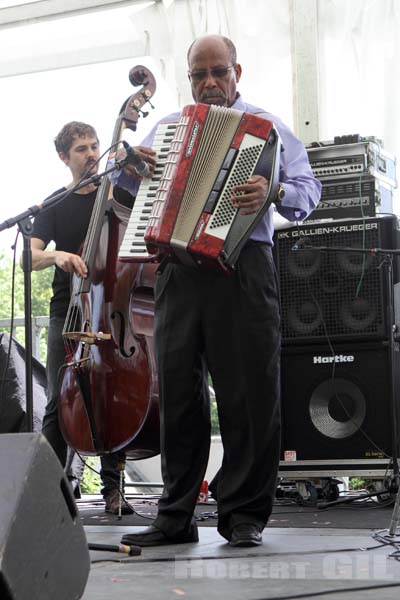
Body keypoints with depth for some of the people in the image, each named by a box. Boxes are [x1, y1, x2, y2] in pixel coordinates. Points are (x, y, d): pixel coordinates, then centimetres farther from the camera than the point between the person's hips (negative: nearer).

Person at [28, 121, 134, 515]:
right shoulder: (56, 204, 11)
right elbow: (29, 257, 0)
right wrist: (55, 255, -22)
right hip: (68, 309, 1)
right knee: (59, 401, -4)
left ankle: (112, 487, 3)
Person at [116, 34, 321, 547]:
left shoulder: (266, 125, 11)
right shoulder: (168, 127, 23)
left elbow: (309, 190, 0)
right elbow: (129, 183, 29)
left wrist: (275, 192, -22)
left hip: (242, 267, -3)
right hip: (178, 269, 4)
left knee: (249, 394, -4)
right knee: (177, 392, 4)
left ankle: (245, 515, 4)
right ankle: (175, 516, 11)